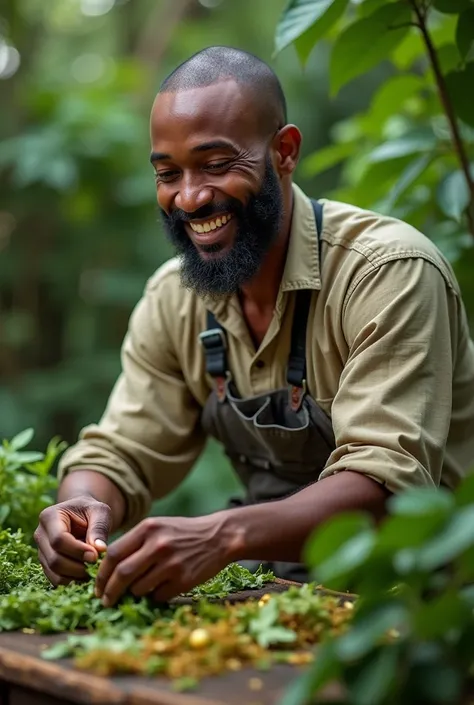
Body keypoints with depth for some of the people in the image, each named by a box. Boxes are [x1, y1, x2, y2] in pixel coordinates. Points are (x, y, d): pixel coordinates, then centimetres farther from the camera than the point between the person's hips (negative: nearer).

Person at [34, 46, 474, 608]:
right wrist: (84, 507, -22)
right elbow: (120, 454, 3)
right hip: (278, 567, 6)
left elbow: (387, 482, -29)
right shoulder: (172, 299, 2)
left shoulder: (389, 272, -20)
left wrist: (224, 536, -45)